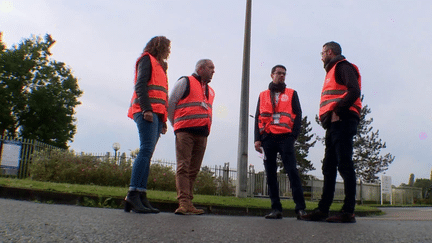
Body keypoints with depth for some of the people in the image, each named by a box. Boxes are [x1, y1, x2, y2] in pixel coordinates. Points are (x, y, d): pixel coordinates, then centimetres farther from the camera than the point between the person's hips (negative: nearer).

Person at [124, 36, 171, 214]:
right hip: (147, 112, -8)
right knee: (146, 150, -19)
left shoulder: (159, 66, 33)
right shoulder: (147, 59, 8)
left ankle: (141, 196, -3)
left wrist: (164, 120, 16)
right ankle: (133, 194, -22)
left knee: (147, 153, 0)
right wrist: (147, 109, -19)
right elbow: (140, 85, -7)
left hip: (156, 114, 8)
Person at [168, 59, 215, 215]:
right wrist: (176, 125, 6)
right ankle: (184, 203, -14)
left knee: (194, 170, 4)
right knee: (183, 167, -10)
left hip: (202, 135, 6)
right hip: (185, 132, -6)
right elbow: (170, 104, 4)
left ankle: (188, 203, 7)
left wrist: (205, 130, 14)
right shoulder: (185, 82, 6)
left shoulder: (210, 91, 25)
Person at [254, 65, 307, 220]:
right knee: (271, 174, 1)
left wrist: (294, 135, -7)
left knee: (292, 171, -11)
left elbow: (298, 115, 8)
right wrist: (257, 139, 3)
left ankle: (300, 208, -10)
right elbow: (258, 118, 15)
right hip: (267, 138, 3)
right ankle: (276, 209, 6)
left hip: (285, 137, -2)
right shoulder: (263, 95, 19)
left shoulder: (292, 94, 15)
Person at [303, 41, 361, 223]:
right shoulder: (333, 71, 30)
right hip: (334, 125, 10)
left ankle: (348, 212, -9)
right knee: (329, 167, 7)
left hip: (342, 121, -10)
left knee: (344, 165, -11)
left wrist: (337, 111, -19)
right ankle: (323, 210, 9)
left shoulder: (342, 66, 1)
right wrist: (327, 119, 10)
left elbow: (354, 91, -16)